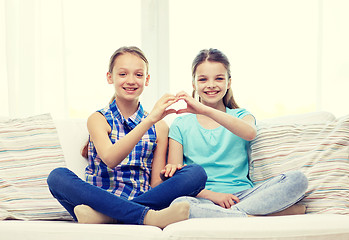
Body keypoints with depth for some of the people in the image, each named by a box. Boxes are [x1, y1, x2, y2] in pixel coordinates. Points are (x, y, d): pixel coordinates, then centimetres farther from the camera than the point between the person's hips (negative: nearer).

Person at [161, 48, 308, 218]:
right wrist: (211, 195, -13)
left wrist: (205, 110, -24)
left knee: (297, 179, -22)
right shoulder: (180, 125, 12)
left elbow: (250, 133, -14)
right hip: (204, 199, -1)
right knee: (180, 204, -38)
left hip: (241, 195, 1)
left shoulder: (241, 116, 14)